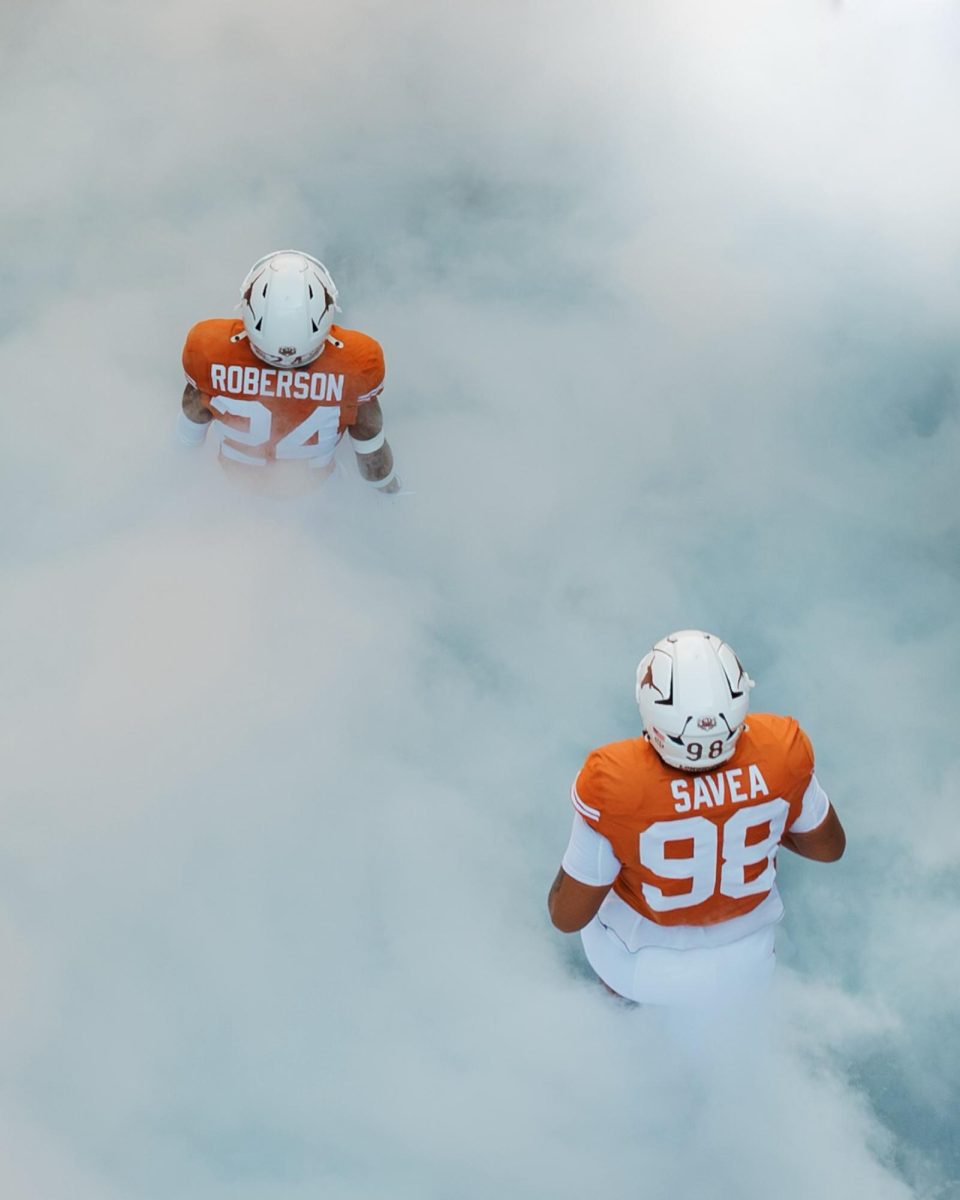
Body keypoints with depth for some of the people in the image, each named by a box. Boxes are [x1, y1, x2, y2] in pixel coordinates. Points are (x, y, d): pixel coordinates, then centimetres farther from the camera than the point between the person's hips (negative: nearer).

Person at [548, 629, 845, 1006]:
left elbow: (567, 917, -20)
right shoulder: (782, 750, -28)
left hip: (639, 975, -2)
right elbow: (830, 847, -5)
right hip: (749, 967, 2)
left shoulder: (612, 781, -36)